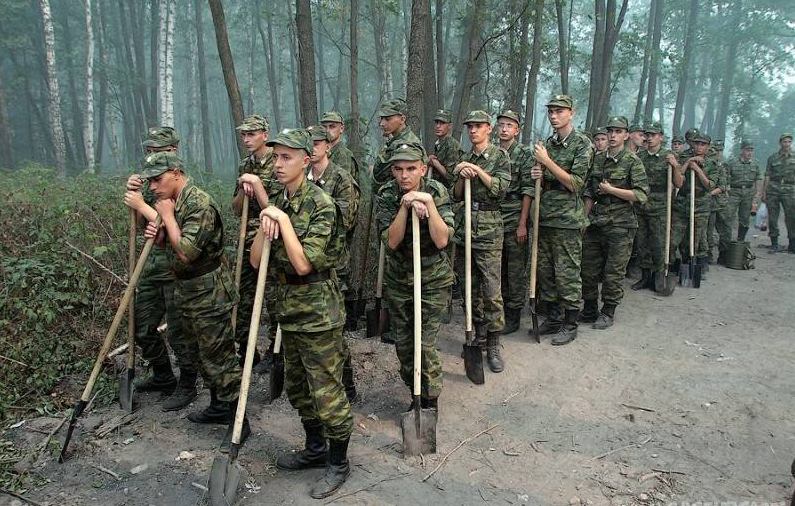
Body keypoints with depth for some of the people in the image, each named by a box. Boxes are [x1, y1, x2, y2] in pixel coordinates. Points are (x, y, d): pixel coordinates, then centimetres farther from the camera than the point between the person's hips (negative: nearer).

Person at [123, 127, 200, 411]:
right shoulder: (150, 181, 10)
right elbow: (140, 223, 13)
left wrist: (142, 205, -17)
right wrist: (132, 194, -3)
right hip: (152, 264, 8)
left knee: (179, 332, 3)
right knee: (142, 327, 18)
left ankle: (187, 386, 20)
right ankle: (163, 377, 37)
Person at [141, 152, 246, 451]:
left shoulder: (200, 204, -22)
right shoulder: (174, 202, 9)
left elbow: (187, 252, -28)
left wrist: (167, 216, -18)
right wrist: (159, 235, -2)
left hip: (210, 295, -10)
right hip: (188, 292, 10)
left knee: (220, 358, -3)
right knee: (204, 354, 20)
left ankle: (238, 421, 9)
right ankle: (218, 407, 36)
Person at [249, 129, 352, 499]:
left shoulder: (320, 204, -16)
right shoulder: (277, 203, 6)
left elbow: (304, 264, -24)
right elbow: (256, 261, 1)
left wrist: (282, 219, -22)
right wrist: (265, 224, -14)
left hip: (318, 314, -8)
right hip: (289, 310, 8)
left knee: (326, 392, 3)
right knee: (297, 388, 21)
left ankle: (338, 462, 22)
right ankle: (315, 448, 40)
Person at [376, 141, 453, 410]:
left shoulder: (436, 191, -15)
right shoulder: (387, 195, -11)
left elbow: (442, 241, -24)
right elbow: (391, 242, -19)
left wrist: (428, 203, -30)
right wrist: (406, 207, -28)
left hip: (433, 280, -3)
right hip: (398, 279, 3)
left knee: (425, 344, -6)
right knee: (402, 342, 12)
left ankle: (430, 401, 14)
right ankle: (413, 387, 35)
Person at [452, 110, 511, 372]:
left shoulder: (500, 156, 2)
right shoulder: (465, 159, 14)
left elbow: (501, 189, -10)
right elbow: (457, 196, 11)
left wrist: (477, 170, -14)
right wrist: (462, 177, -7)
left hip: (489, 230, -5)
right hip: (465, 226, 5)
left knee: (492, 291, -8)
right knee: (471, 287, 10)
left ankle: (493, 345, 1)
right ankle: (478, 337, 22)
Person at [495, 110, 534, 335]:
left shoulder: (525, 154, -3)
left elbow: (528, 191, -8)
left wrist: (522, 224, -13)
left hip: (514, 221, -4)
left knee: (516, 270, 2)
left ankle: (513, 315, 11)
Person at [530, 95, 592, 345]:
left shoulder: (582, 144, -6)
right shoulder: (546, 144, 13)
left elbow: (575, 183, -14)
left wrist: (547, 162, -17)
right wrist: (538, 175, -2)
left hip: (567, 219, -7)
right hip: (544, 216, 7)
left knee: (567, 273, -1)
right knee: (545, 270, 12)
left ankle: (570, 324, 11)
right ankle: (553, 318, 26)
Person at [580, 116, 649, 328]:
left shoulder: (633, 162, -4)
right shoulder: (597, 160, 11)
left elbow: (641, 195, -12)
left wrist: (610, 190, -13)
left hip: (620, 226, -5)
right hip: (595, 224, 5)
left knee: (613, 273, 3)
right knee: (588, 269, 8)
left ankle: (608, 313, 16)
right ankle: (589, 310, 23)